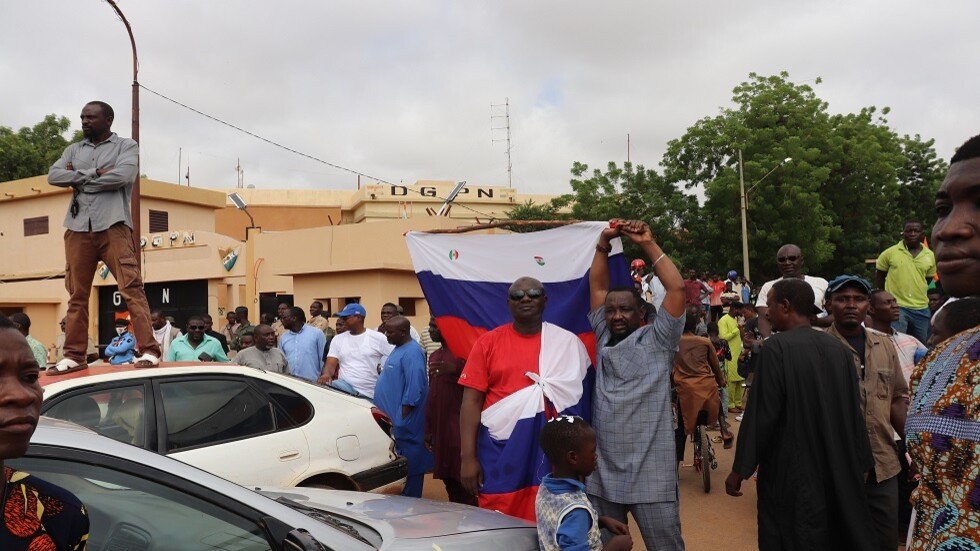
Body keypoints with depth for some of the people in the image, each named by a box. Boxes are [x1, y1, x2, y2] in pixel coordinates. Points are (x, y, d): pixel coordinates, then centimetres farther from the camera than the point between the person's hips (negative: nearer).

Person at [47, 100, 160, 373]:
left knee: (131, 288, -11)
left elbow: (123, 176, -11)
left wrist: (78, 179, -1)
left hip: (113, 225, -5)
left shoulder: (126, 146, 8)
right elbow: (53, 176, 4)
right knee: (77, 295, 5)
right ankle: (74, 356, 10)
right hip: (78, 228, 5)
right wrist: (94, 173, -7)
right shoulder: (73, 150, 21)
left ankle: (149, 350, -14)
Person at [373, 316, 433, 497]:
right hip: (393, 421, 10)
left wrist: (401, 419, -22)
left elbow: (414, 389, -24)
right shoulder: (399, 349, 14)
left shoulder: (411, 353, -19)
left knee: (409, 467, -1)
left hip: (403, 425, -10)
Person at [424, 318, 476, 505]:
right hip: (439, 427, 8)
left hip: (460, 427, -8)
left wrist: (455, 368, -30)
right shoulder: (433, 356, 18)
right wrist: (428, 428, 18)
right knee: (448, 478, 10)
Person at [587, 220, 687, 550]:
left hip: (650, 474, -4)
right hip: (601, 473, 5)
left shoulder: (657, 340, 0)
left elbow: (677, 288, -9)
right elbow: (596, 286, 12)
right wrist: (603, 244, 3)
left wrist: (647, 244, -6)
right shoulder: (603, 339, 11)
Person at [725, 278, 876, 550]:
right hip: (839, 470, 6)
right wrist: (860, 464, 19)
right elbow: (854, 412, 8)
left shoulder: (776, 347, -17)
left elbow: (760, 414, -18)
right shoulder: (838, 348, 2)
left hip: (790, 472, -6)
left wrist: (739, 469, -9)